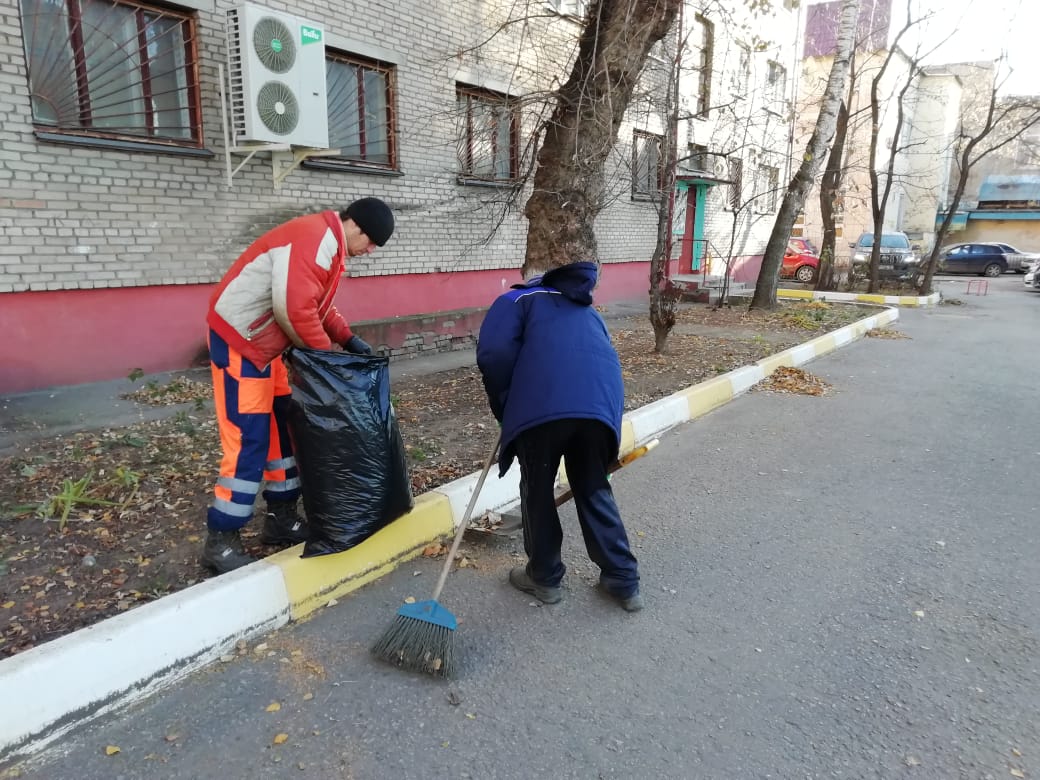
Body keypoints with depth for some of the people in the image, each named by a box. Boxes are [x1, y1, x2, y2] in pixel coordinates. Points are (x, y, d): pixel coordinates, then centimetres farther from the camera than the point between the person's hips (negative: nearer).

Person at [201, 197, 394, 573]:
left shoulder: (329, 244, 13)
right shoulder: (314, 238, -20)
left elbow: (318, 303, 19)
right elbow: (293, 308, -27)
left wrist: (348, 338, 6)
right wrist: (326, 351, -14)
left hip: (262, 344, 11)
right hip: (239, 341, -11)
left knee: (283, 429, 13)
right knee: (248, 441, -9)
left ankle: (282, 518, 23)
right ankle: (221, 540, 2)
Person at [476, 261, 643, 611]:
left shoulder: (516, 300, 24)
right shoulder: (587, 313, 40)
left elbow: (494, 354, 3)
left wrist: (504, 408, 16)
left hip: (542, 405, -5)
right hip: (602, 402, 5)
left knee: (537, 491, 16)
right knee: (594, 490, 22)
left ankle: (544, 577, 32)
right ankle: (624, 582, 30)